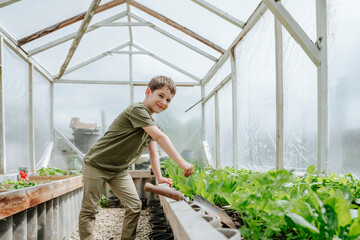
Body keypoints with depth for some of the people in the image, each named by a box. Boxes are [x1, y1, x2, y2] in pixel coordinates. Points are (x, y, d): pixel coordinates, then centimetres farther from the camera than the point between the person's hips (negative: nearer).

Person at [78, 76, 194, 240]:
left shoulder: (150, 122, 9)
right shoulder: (137, 109, -21)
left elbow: (153, 150, 8)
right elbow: (160, 137, -28)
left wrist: (159, 177, -1)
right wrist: (181, 162, -30)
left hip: (119, 170, 8)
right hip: (97, 165, -8)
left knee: (134, 206, 1)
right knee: (89, 209, 2)